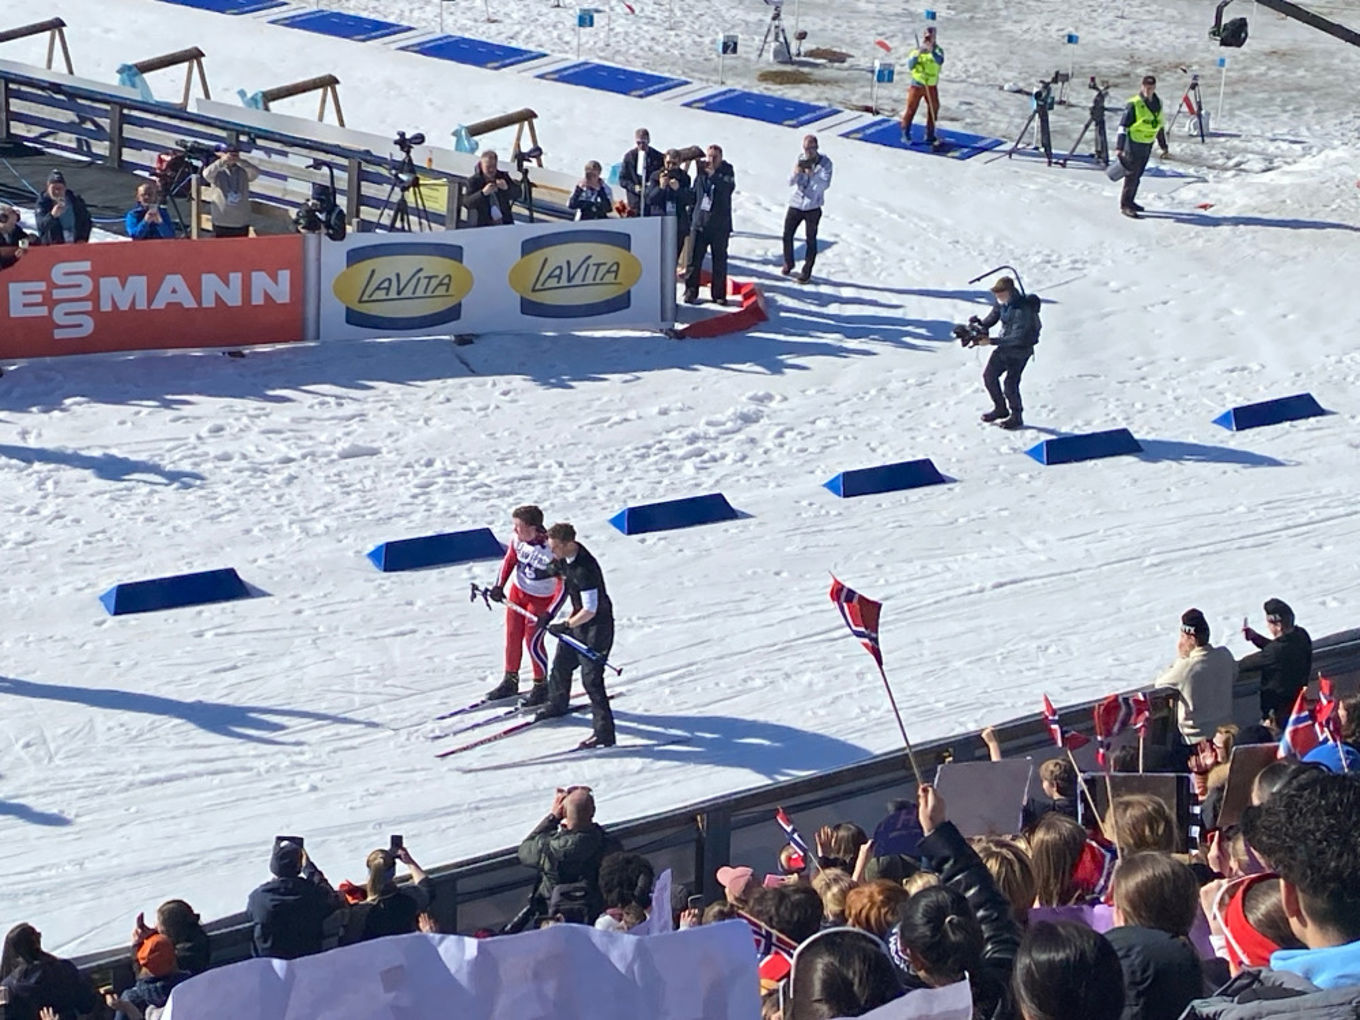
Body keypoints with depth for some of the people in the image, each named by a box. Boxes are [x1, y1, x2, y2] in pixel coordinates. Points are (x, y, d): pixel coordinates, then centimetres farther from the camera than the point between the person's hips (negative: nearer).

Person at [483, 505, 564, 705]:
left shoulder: (552, 550, -32)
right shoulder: (517, 539, -15)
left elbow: (563, 586, -27)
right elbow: (509, 560, 7)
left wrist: (549, 614, -31)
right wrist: (499, 585, -4)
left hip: (541, 599, -6)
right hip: (517, 591, 6)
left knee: (533, 641, -5)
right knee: (513, 637, 12)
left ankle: (541, 686, 14)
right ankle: (510, 682, 29)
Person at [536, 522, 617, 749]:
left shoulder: (584, 569, -33)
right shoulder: (564, 557, -5)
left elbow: (590, 610, -30)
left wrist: (565, 626, -23)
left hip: (596, 627, -10)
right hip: (578, 621, 10)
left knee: (591, 679, -11)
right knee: (561, 664, 25)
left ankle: (604, 733, -8)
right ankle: (557, 705, 51)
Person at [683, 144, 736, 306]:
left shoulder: (727, 171, -1)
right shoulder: (701, 170, 5)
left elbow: (729, 188, -19)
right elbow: (694, 195, 14)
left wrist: (714, 175, -26)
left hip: (720, 224, -1)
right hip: (699, 222, 1)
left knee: (719, 261, 4)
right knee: (694, 258, 0)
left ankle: (719, 294, 11)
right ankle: (691, 292, 7)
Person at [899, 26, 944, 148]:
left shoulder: (937, 50, -2)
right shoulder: (916, 50, 1)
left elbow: (940, 60, -24)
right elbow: (910, 66, -10)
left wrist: (931, 51, -39)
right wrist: (916, 55, -25)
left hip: (931, 86, 1)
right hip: (917, 85, -1)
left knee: (933, 109, 8)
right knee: (910, 109, -1)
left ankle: (930, 136, 21)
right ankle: (905, 135, 10)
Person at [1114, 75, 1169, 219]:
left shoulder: (1157, 103, 6)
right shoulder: (1134, 104, -16)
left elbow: (1160, 125, 18)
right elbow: (1123, 126, -17)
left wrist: (1164, 147, 21)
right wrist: (1119, 147, -25)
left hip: (1147, 145, 7)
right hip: (1133, 144, -7)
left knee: (1137, 175, 16)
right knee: (1131, 175, -4)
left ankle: (1129, 201, 28)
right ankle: (1125, 206, 4)